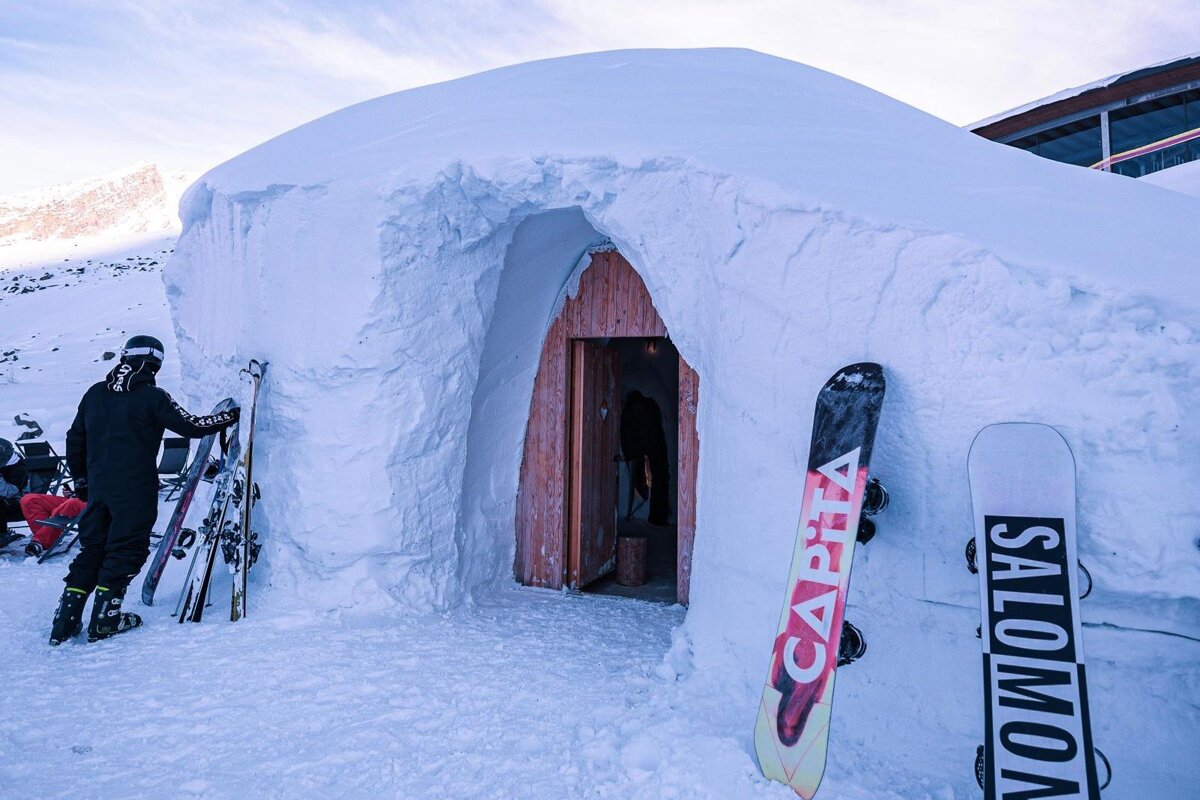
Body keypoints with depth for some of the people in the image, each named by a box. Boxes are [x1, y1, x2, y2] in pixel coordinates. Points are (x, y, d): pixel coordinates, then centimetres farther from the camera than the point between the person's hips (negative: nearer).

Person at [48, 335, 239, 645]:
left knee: (92, 548, 16)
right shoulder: (152, 397, -10)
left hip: (97, 486, 6)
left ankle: (65, 620, 15)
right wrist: (232, 416, 1)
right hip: (135, 488, -6)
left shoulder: (95, 393, 9)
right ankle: (105, 618, 6)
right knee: (128, 549, 4)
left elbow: (75, 438, 16)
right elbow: (191, 426, -10)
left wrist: (80, 478, 25)